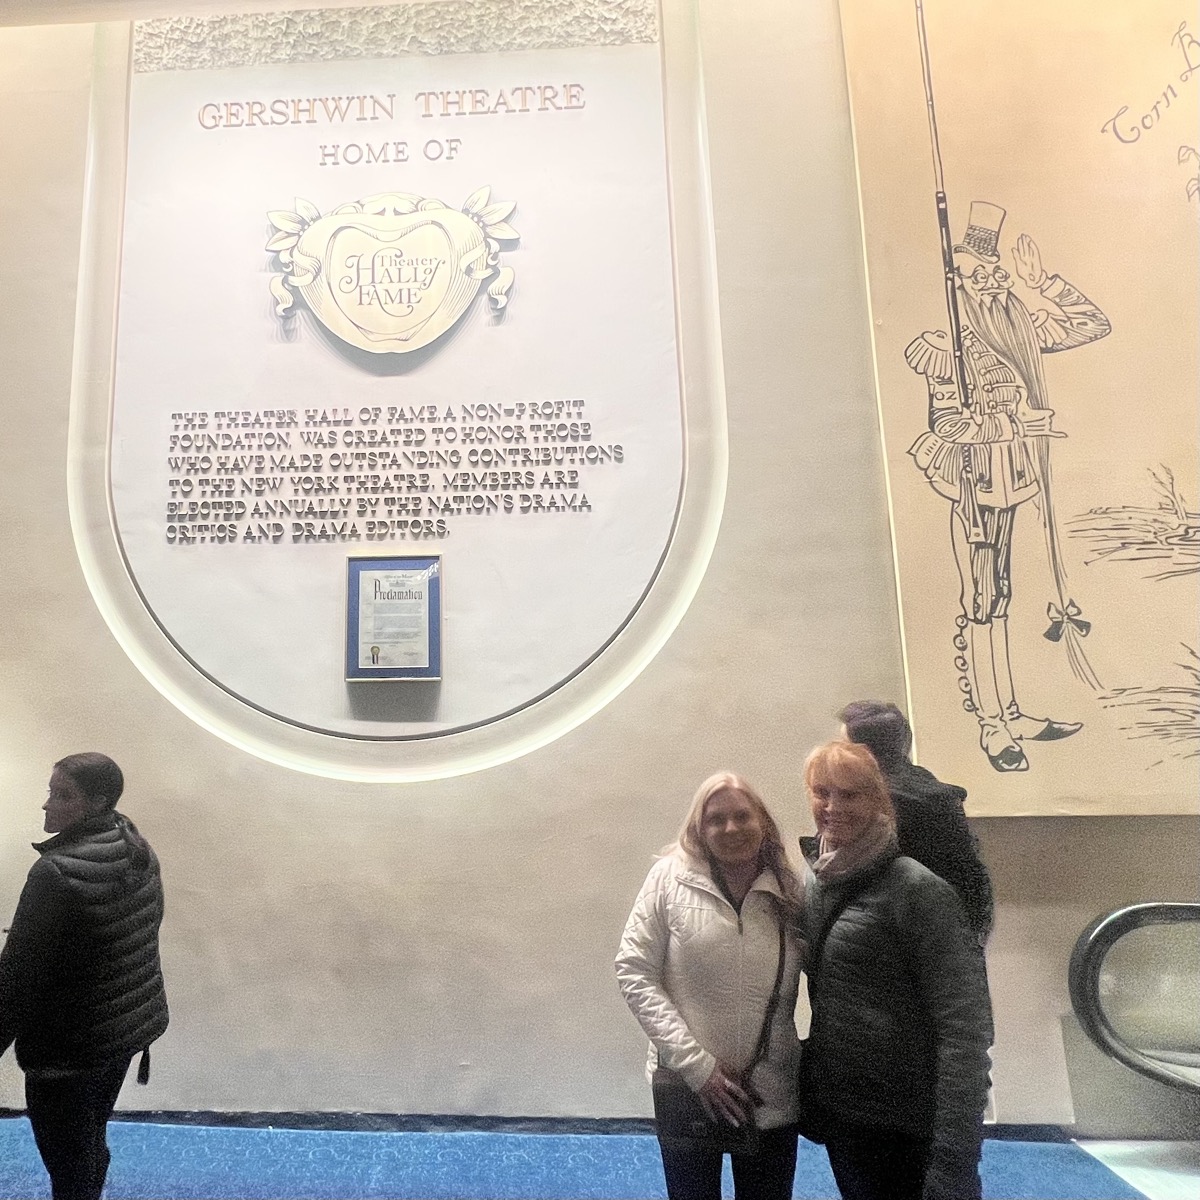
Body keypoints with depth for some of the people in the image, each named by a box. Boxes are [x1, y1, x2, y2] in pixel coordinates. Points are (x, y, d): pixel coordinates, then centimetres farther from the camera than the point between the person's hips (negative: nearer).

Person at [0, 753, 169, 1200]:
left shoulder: (57, 872, -26)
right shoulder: (137, 849, -1)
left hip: (69, 1044, -8)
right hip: (130, 1023, 8)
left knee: (69, 1163, 10)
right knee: (91, 1140, 27)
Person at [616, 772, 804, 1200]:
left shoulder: (790, 891, -2)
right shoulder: (670, 878, -9)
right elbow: (634, 973, -10)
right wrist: (696, 1066, -14)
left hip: (773, 1098, 2)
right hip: (689, 1093, -2)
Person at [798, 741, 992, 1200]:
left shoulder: (918, 890, -17)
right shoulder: (810, 885, 2)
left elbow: (965, 1029, -18)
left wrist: (953, 1162, -21)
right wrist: (812, 1096, 8)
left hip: (908, 1130, -6)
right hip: (839, 1117, 6)